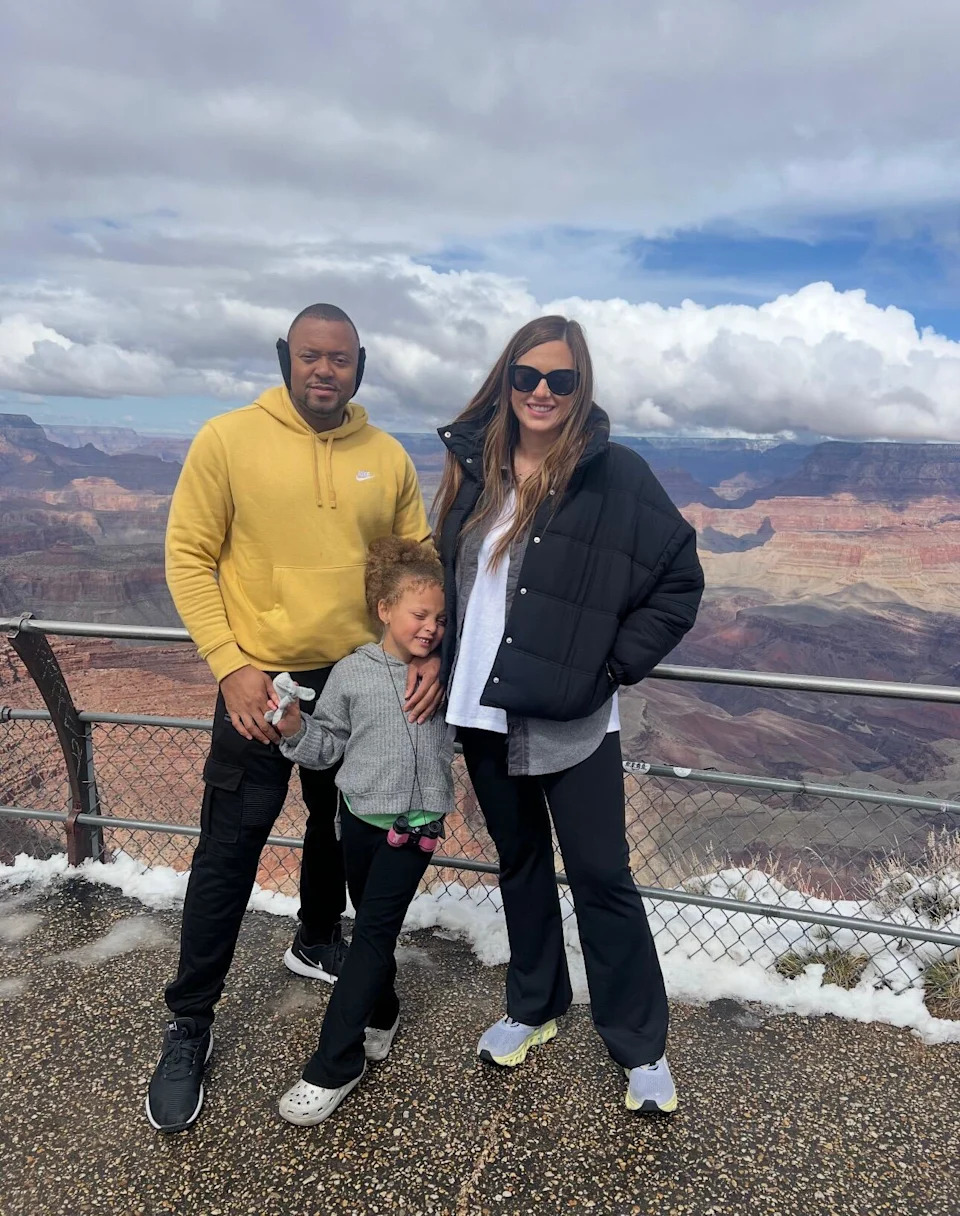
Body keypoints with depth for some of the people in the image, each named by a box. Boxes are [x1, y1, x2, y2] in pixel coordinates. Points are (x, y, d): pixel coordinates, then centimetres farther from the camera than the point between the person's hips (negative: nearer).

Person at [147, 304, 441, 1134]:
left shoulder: (389, 459, 0)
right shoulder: (227, 440, -9)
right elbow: (188, 557, -8)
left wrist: (429, 653, -9)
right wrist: (230, 666, -16)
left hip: (362, 682, 4)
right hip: (262, 683, -3)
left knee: (341, 829, 21)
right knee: (228, 853, 4)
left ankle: (318, 942, 48)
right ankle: (189, 1025, 22)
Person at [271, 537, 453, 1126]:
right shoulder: (351, 674, -6)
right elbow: (328, 745, -1)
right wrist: (295, 727, -19)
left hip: (416, 825, -1)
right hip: (360, 817, 1)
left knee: (373, 932, -2)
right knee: (371, 924, 17)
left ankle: (334, 1066, 5)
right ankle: (381, 1013, 42)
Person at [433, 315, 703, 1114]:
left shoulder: (616, 475, -9)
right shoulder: (476, 466, 4)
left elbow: (680, 583, -5)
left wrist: (613, 664, -10)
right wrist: (443, 666, 6)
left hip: (571, 720, -4)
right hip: (484, 712, 5)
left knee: (601, 876, 5)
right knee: (520, 862, 19)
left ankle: (642, 1046, 25)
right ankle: (534, 1008, 40)